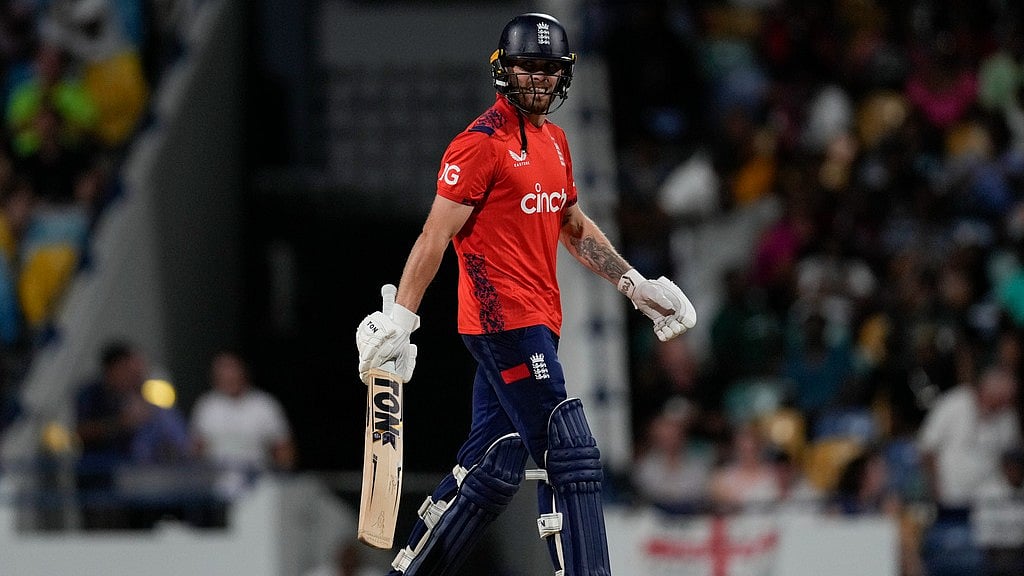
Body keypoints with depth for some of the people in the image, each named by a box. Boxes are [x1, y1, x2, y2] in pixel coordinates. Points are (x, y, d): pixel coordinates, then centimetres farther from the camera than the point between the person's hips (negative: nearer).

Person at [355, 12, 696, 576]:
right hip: (504, 320, -9)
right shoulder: (481, 142, -11)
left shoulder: (554, 141, 17)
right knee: (571, 459, -13)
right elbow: (436, 235, -13)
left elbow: (574, 227, 28)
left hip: (535, 324, 9)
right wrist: (398, 319, -17)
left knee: (491, 467, 11)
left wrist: (636, 286, 23)